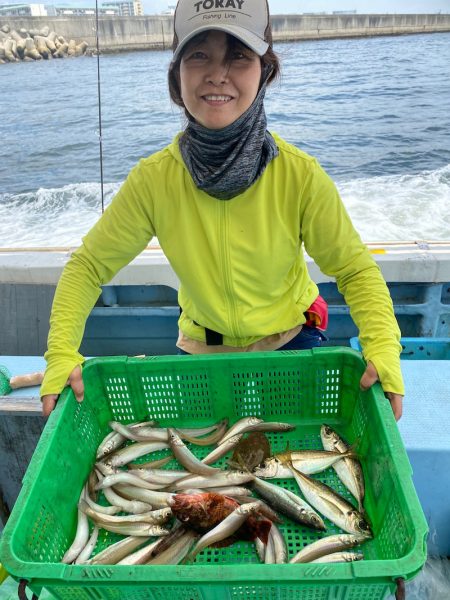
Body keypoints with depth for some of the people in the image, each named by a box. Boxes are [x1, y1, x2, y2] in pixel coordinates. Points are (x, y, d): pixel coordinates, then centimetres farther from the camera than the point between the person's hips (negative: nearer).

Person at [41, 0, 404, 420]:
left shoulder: (300, 175, -22)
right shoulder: (154, 178, -20)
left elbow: (355, 270, -14)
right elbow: (88, 266, -11)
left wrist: (383, 349, -29)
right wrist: (62, 354, -23)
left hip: (291, 343, 0)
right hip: (201, 350, 1)